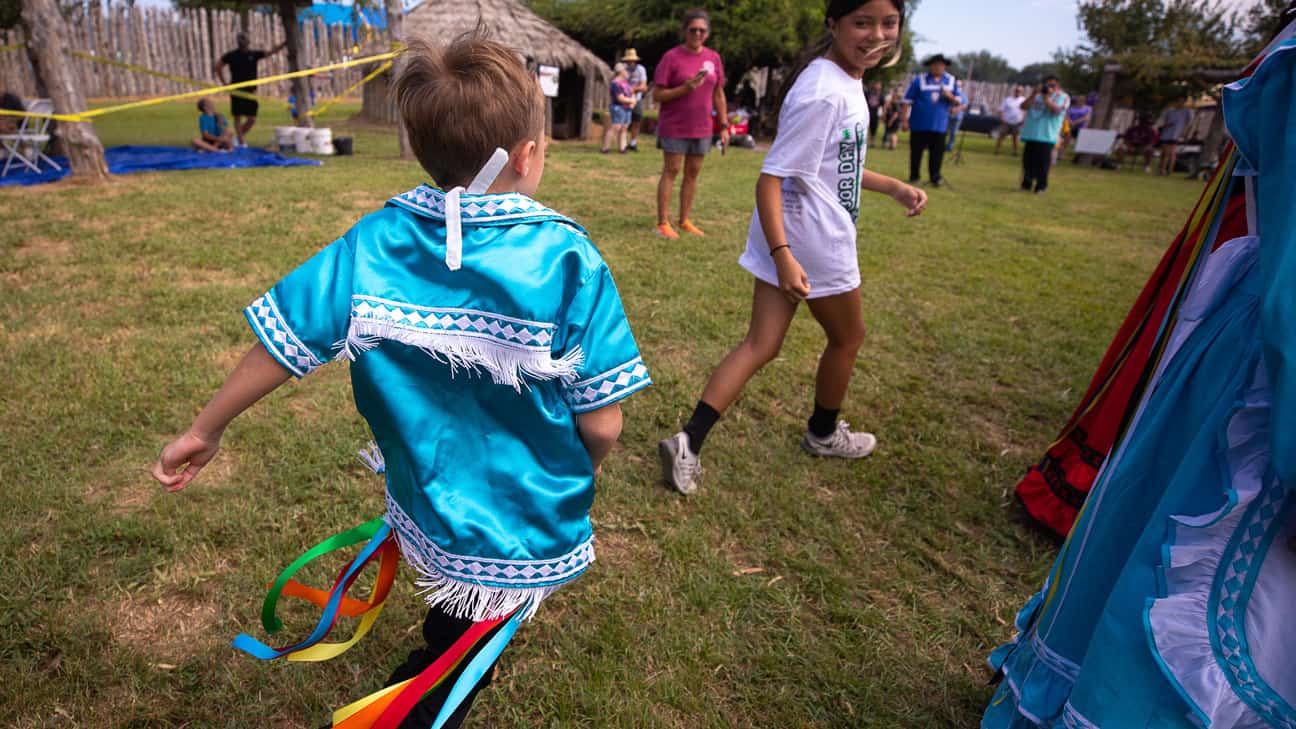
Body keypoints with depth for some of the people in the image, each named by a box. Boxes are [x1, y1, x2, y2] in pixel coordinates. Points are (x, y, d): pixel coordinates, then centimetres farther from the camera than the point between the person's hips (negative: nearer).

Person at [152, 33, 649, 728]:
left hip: (427, 512, 5)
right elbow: (601, 424, -20)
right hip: (526, 536, -4)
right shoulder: (570, 260, -23)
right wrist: (584, 464, 3)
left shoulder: (373, 243, -13)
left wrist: (203, 431, 10)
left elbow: (278, 345, -6)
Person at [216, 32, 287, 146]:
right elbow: (218, 66, 11)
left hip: (250, 92, 2)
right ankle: (241, 142, 7)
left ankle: (239, 136, 24)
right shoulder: (232, 55, 1)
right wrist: (224, 83, 5)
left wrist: (285, 43, -16)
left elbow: (271, 52, -3)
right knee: (238, 117, 1)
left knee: (252, 119, 1)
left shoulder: (254, 54, 6)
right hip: (237, 91, -2)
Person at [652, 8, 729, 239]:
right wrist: (684, 88, -22)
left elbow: (718, 94, 12)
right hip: (674, 127, -4)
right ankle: (663, 223, 1)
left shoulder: (714, 58, 6)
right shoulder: (671, 57, -7)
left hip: (702, 129, 5)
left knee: (693, 173, 8)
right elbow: (657, 95, -9)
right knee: (671, 172, -3)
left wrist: (724, 127, 8)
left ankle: (685, 220, 17)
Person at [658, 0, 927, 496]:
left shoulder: (846, 81, 12)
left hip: (790, 239, 9)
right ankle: (823, 434, 39)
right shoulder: (823, 94, -21)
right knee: (847, 338, 15)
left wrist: (894, 187, 16)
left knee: (761, 346, 5)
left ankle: (689, 442, 2)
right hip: (813, 245, -9)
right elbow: (770, 178, -24)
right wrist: (783, 255, -31)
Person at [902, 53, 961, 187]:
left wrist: (950, 97, -11)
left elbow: (958, 101, 12)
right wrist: (905, 119, -7)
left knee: (937, 153, 0)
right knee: (916, 152, 3)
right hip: (919, 124, -2)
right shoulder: (919, 80, -2)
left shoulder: (951, 81, 9)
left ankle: (935, 177, 9)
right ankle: (914, 177, 14)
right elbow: (908, 101, -2)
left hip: (939, 125, 2)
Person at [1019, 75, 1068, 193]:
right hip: (1031, 133, 4)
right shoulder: (1037, 95, 15)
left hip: (1047, 135, -4)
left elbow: (1057, 110, -14)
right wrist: (1034, 94, -7)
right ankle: (1026, 184, 16)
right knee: (1028, 160, 6)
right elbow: (1023, 106, 4)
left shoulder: (1062, 97, 3)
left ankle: (1041, 186, 0)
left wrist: (1046, 98, -14)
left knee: (1043, 161, -6)